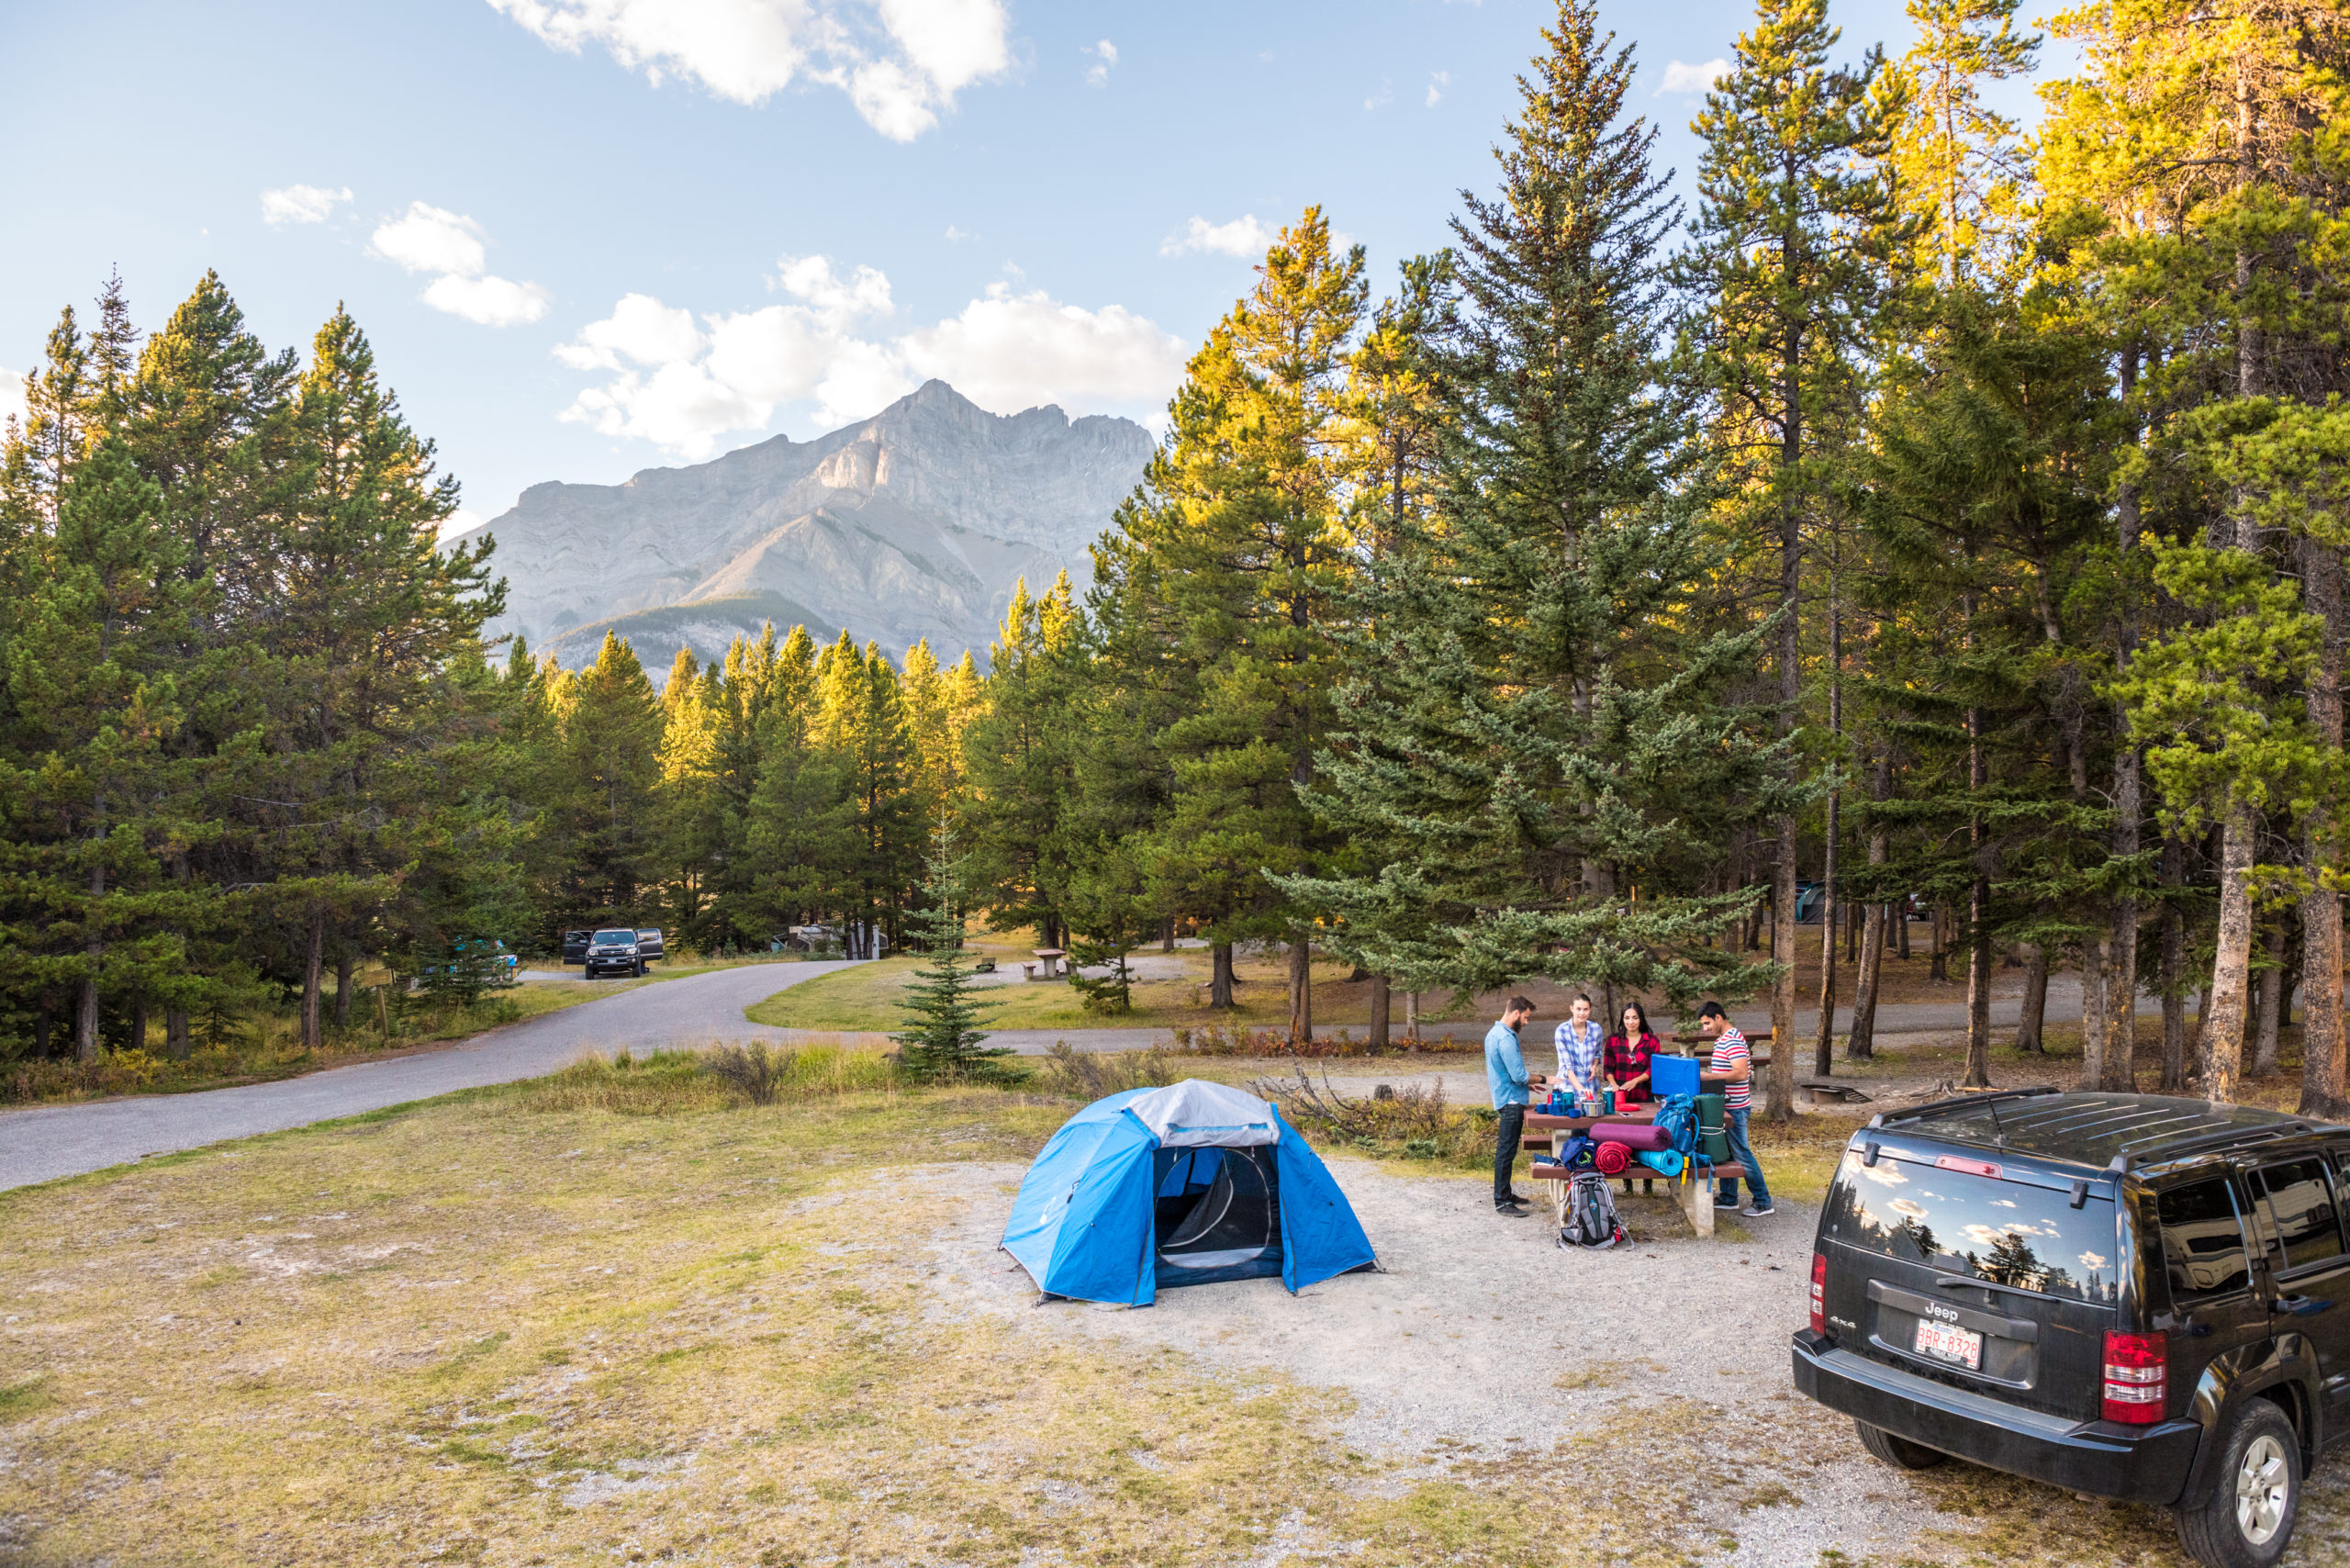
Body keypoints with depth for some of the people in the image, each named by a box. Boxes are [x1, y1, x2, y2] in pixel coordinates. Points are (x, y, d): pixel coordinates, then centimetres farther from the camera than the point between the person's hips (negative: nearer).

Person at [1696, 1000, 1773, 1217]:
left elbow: (1741, 1073, -27)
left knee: (1742, 1154, -4)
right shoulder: (1722, 1039, 13)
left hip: (1735, 1107, -10)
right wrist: (1707, 1074, 11)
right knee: (1726, 1152, 15)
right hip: (1727, 1106, 10)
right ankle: (1728, 1198, 24)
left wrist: (1709, 1076, -26)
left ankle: (1763, 1202, 4)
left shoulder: (1733, 1041, -19)